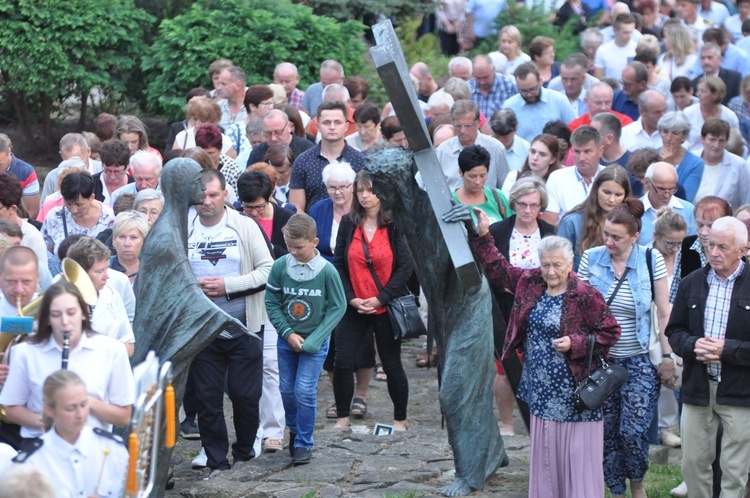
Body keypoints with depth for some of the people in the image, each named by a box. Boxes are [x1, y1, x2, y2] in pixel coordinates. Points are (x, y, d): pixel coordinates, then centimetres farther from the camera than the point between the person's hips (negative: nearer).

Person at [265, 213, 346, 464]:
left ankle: (304, 442, 5)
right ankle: (294, 430, 34)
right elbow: (271, 303, 0)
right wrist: (288, 333, -10)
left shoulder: (327, 271, -15)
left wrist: (312, 340, -13)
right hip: (287, 339, 3)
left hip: (315, 342, -3)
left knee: (304, 391, -8)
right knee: (287, 390, 11)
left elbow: (338, 307, -8)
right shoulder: (280, 266, -9)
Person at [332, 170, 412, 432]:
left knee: (392, 365, 6)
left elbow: (405, 266, -8)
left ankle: (400, 419, 20)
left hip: (387, 307, -3)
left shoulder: (395, 226, -6)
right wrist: (351, 298, -8)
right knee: (342, 363, -2)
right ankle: (342, 418, 11)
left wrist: (381, 298, -14)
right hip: (353, 307, 3)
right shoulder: (348, 223, 3)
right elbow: (338, 264, 3)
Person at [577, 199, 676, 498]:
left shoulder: (651, 260, -7)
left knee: (633, 430, -10)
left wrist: (668, 357, -2)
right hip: (601, 360, 2)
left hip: (639, 361, -2)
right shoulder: (591, 259, -3)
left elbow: (663, 312, -1)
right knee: (608, 431, 6)